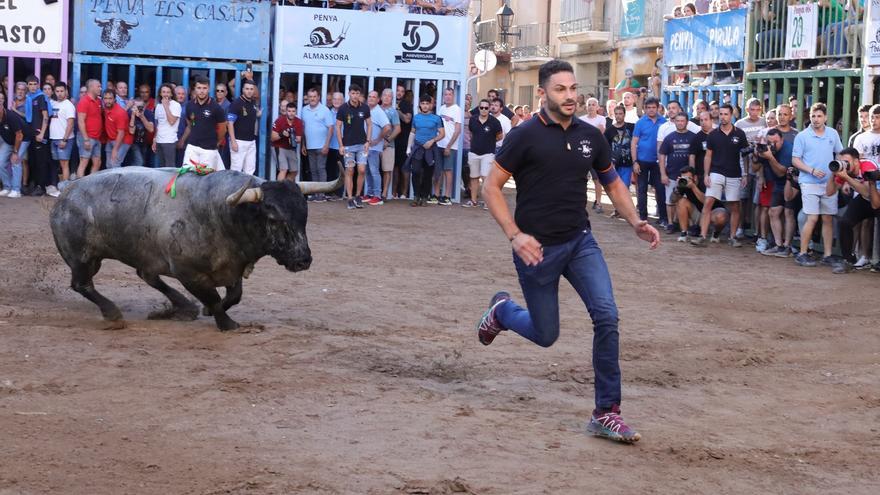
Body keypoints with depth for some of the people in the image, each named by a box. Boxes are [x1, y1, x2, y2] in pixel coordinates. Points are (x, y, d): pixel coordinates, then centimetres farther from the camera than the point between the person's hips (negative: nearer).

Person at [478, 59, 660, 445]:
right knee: (545, 335, 7)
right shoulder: (525, 136, -11)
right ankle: (501, 310, 42)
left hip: (580, 241, 4)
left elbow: (613, 184, 16)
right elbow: (491, 188, -8)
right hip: (536, 247, -3)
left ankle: (606, 413, -7)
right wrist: (515, 235, -19)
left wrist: (635, 222, -1)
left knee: (607, 316, -16)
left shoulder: (590, 136, 3)